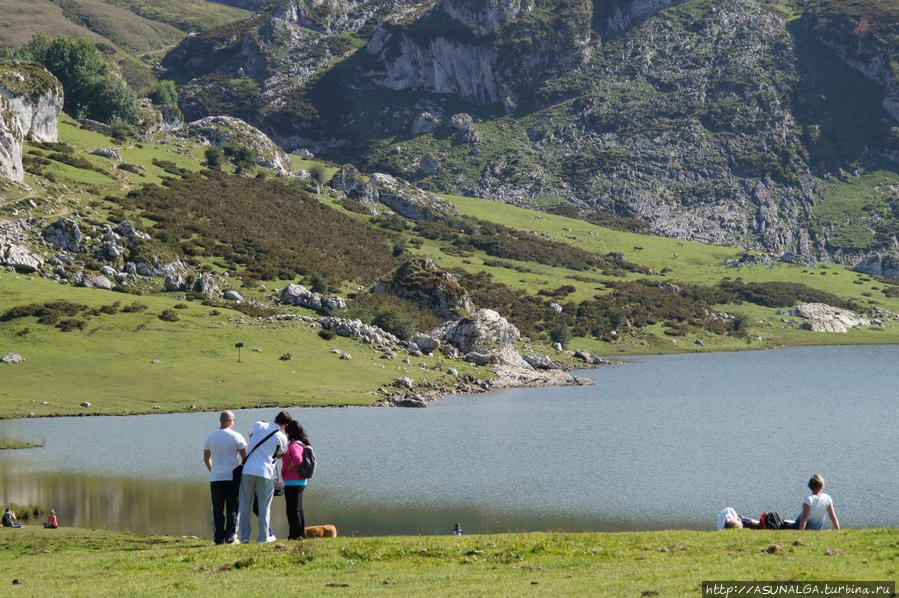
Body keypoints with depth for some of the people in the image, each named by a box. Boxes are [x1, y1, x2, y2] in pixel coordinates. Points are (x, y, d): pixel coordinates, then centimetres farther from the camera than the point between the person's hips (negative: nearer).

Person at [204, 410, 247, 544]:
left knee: (217, 510, 5)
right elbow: (245, 457, -6)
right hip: (233, 477, -2)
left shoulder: (210, 437, 6)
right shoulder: (236, 437, -5)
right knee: (232, 509, 3)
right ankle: (230, 537, -2)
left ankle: (219, 538, 2)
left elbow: (206, 459, 17)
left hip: (215, 478, 2)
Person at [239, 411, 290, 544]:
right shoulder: (282, 437, -1)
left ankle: (244, 536, 8)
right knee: (264, 505, 8)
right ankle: (263, 536, 7)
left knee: (245, 504, 8)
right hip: (265, 473, -2)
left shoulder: (259, 425, 4)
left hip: (248, 469, 2)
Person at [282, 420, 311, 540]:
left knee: (293, 510, -4)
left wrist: (289, 468, -20)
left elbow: (297, 459, -35)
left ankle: (296, 535, -3)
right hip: (301, 481, 10)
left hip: (292, 482, -10)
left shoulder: (294, 446, -18)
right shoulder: (302, 445, 12)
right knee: (299, 509, 16)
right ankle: (301, 533, 21)